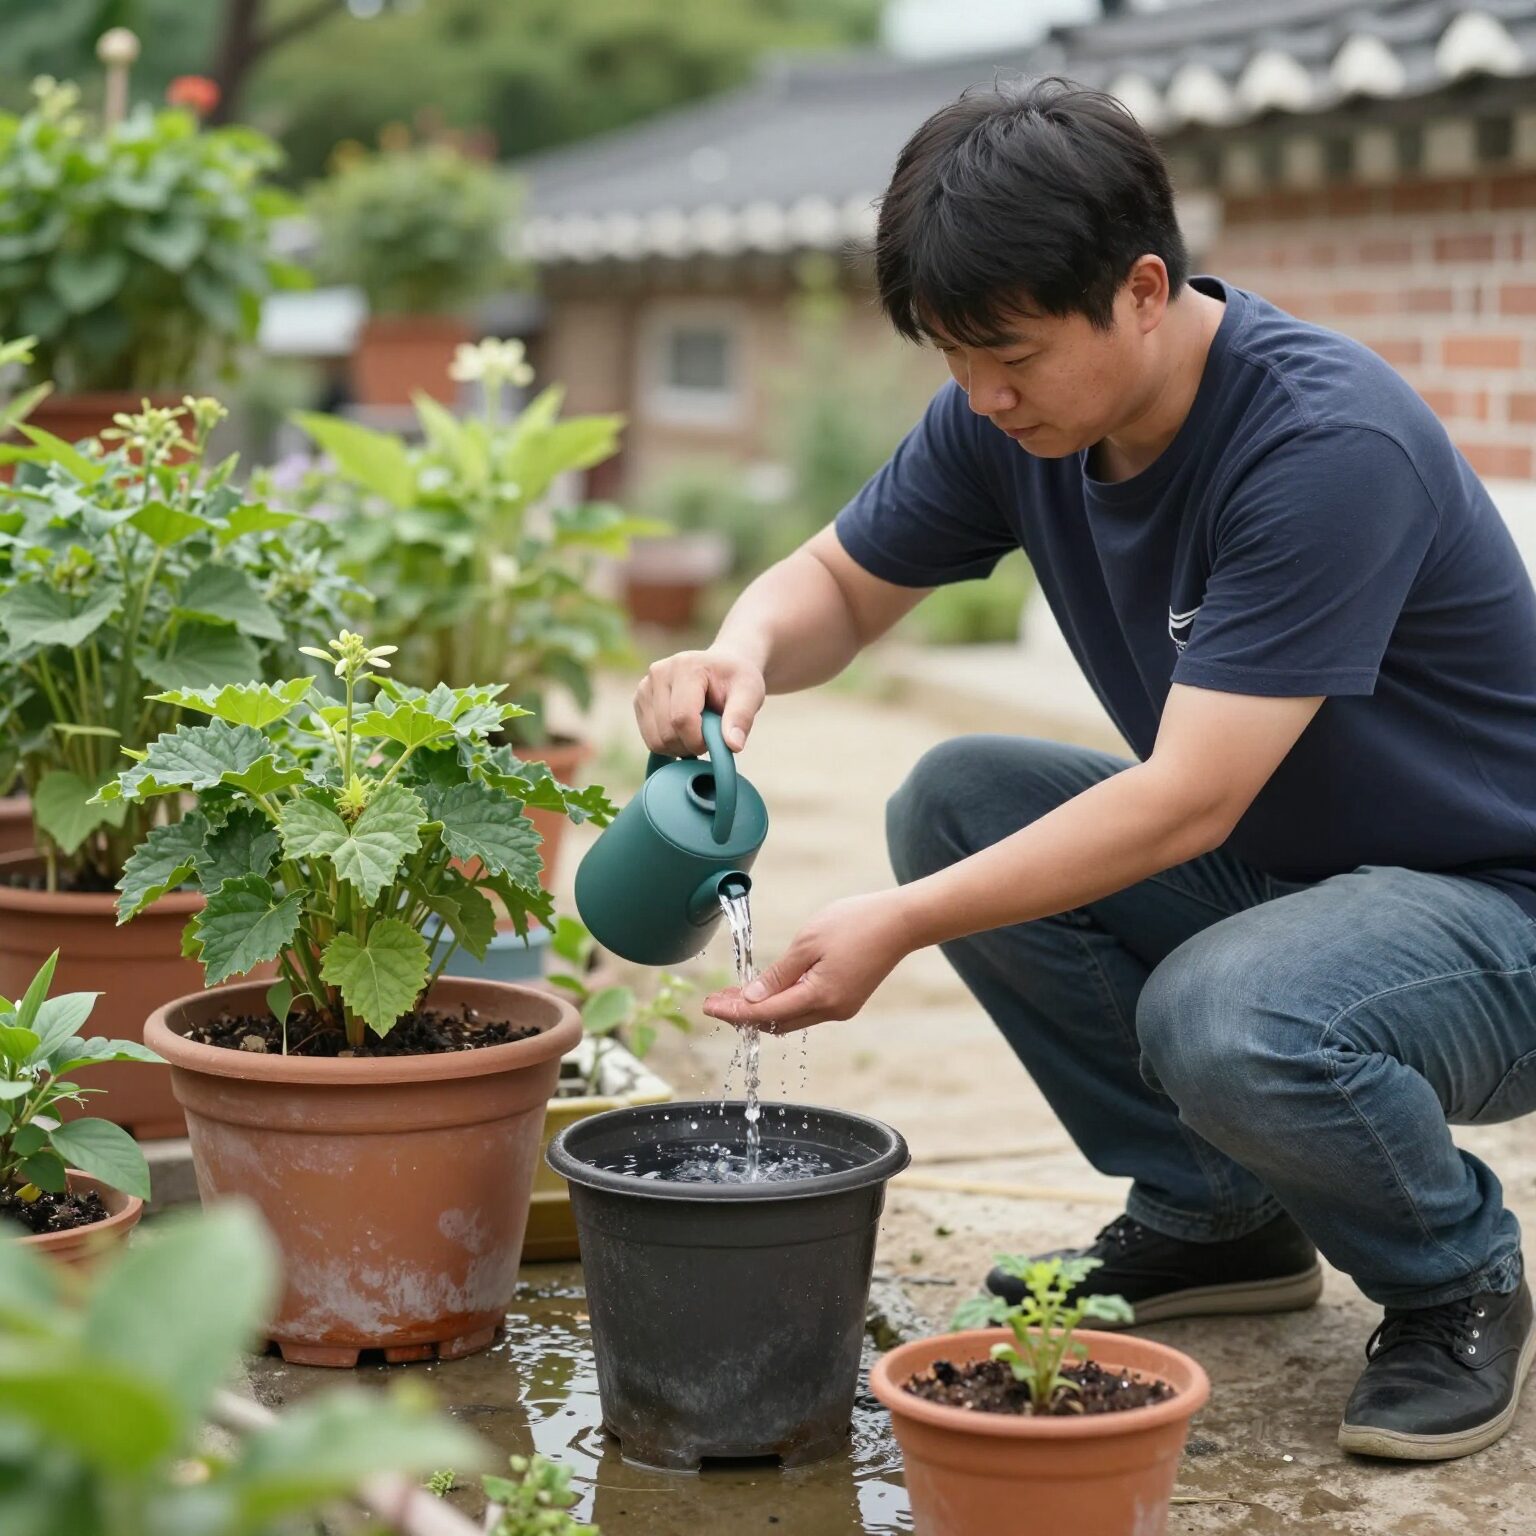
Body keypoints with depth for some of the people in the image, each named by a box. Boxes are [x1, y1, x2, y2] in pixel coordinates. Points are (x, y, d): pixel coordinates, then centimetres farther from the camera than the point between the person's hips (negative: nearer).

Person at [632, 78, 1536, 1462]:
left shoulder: (1328, 446, -29)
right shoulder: (1009, 418, -6)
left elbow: (1187, 801, -31)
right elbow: (842, 582, 7)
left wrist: (898, 928, -34)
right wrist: (744, 650, -18)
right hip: (1270, 870, 8)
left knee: (1225, 1022, -36)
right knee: (957, 802, -10)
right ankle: (1212, 1216, 6)